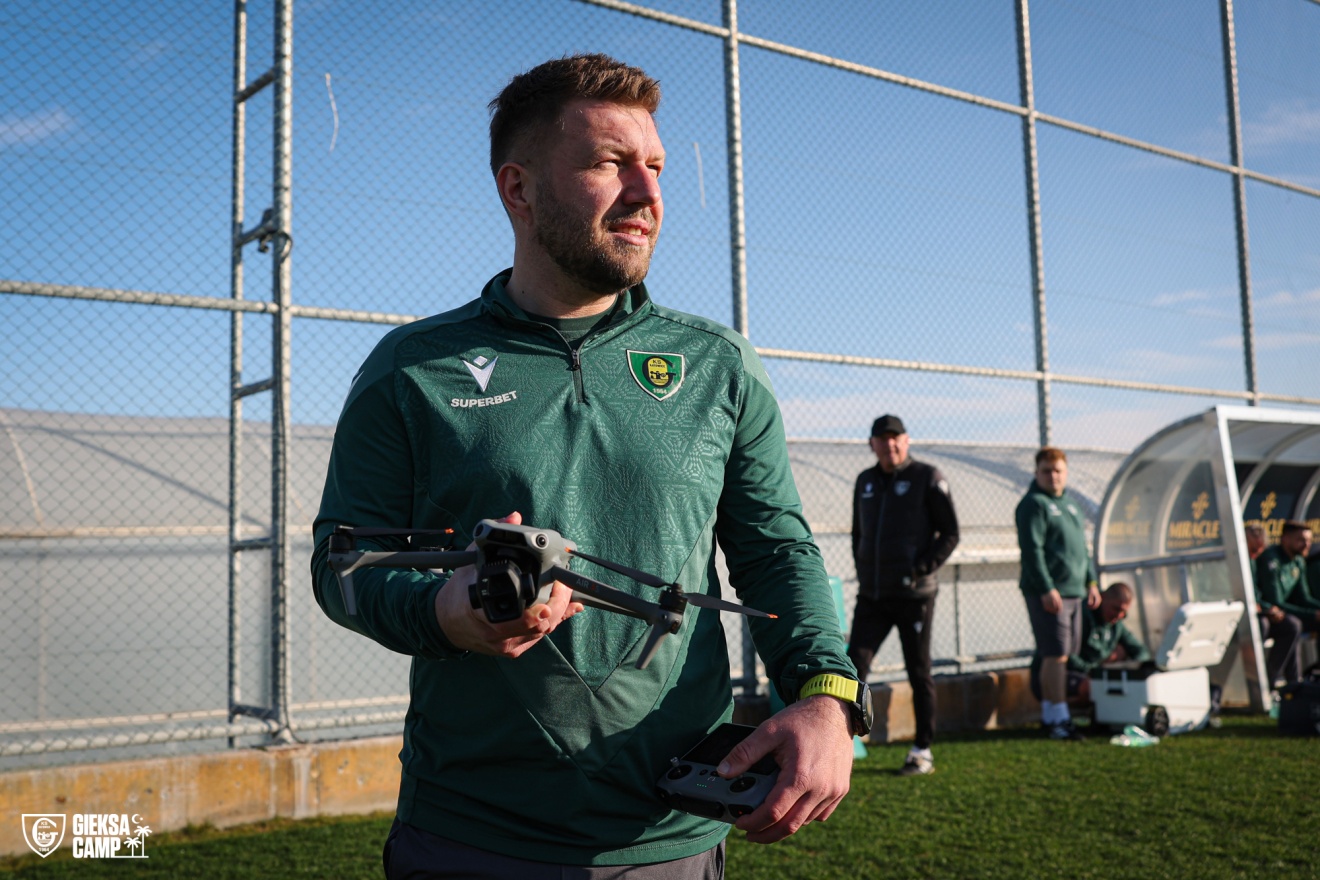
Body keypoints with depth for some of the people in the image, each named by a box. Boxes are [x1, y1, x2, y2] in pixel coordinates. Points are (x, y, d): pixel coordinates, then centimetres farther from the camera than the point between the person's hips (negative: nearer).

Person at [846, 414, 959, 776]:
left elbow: (950, 533, -5)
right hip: (871, 596, 5)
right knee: (854, 666, -2)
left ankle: (923, 752, 15)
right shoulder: (865, 481, 13)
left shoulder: (928, 478, -4)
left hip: (914, 596, -4)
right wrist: (862, 571, 9)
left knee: (919, 674, 4)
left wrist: (921, 569, -14)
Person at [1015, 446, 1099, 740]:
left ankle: (1049, 717, 18)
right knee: (1056, 655, -9)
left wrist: (1091, 581, 18)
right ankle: (1059, 719, -5)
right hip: (1048, 593, -9)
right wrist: (1046, 589, -21)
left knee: (1061, 656, 11)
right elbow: (1031, 549, -16)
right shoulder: (1033, 504, -9)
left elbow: (1082, 545, 25)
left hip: (1073, 591, 9)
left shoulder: (1070, 501, 19)